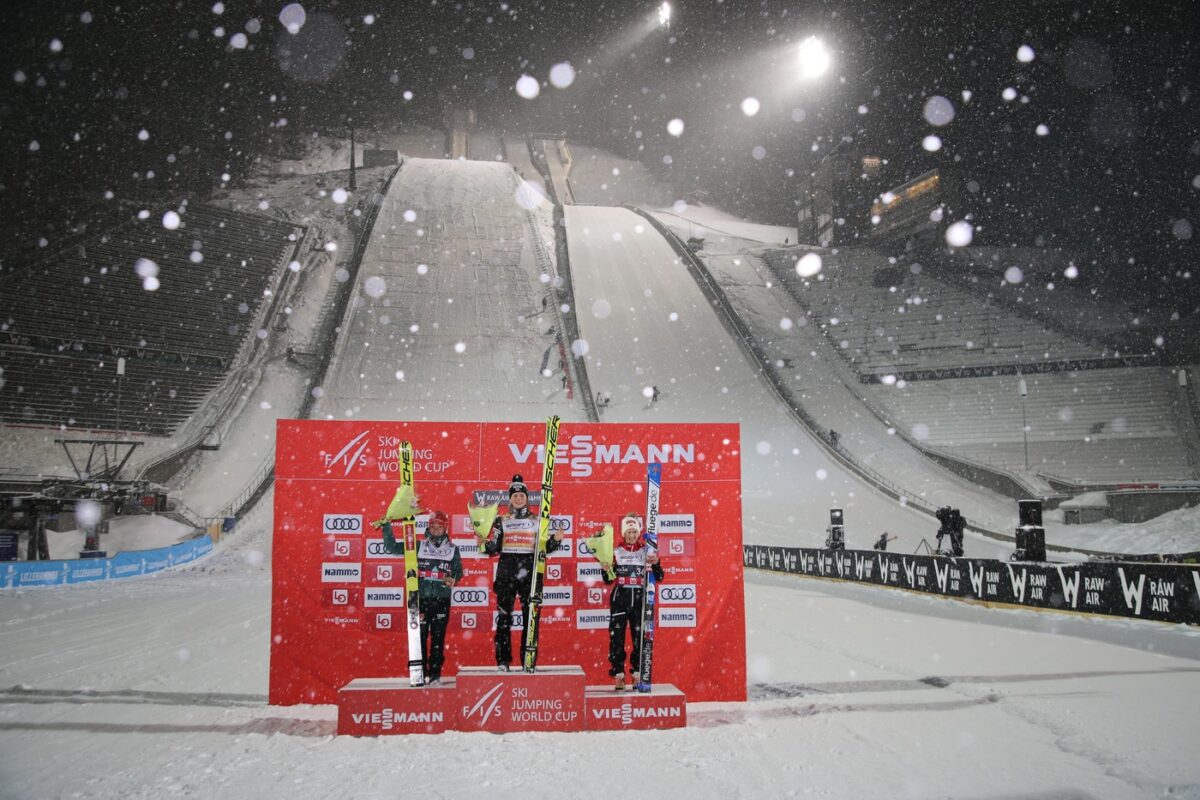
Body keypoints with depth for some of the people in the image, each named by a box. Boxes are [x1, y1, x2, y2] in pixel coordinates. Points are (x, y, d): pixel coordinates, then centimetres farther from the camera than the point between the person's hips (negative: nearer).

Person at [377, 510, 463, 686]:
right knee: (419, 636, -2)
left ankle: (435, 674, 9)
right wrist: (387, 526, -1)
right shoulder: (418, 546, 7)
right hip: (420, 598, 0)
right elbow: (392, 547, 7)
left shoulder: (453, 549, 9)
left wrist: (453, 579, -7)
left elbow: (458, 571, 15)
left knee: (438, 638, 2)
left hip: (442, 600, 0)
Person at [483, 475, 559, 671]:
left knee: (531, 616, -1)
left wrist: (555, 539, -11)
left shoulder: (536, 520, 9)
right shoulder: (501, 521, 9)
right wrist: (484, 543, -12)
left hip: (530, 573, 0)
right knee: (503, 616, -2)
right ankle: (503, 661, 4)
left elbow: (544, 547, 8)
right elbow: (493, 549, 7)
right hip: (506, 571, 0)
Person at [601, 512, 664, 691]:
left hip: (640, 598, 0)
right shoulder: (616, 552, 7)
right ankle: (618, 674, 5)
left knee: (640, 637, 1)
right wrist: (606, 567, -12)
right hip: (619, 597, 0)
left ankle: (637, 673, 12)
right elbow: (608, 580, 7)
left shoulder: (647, 551, 7)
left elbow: (659, 578, 5)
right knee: (617, 636, -3)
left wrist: (656, 564, -13)